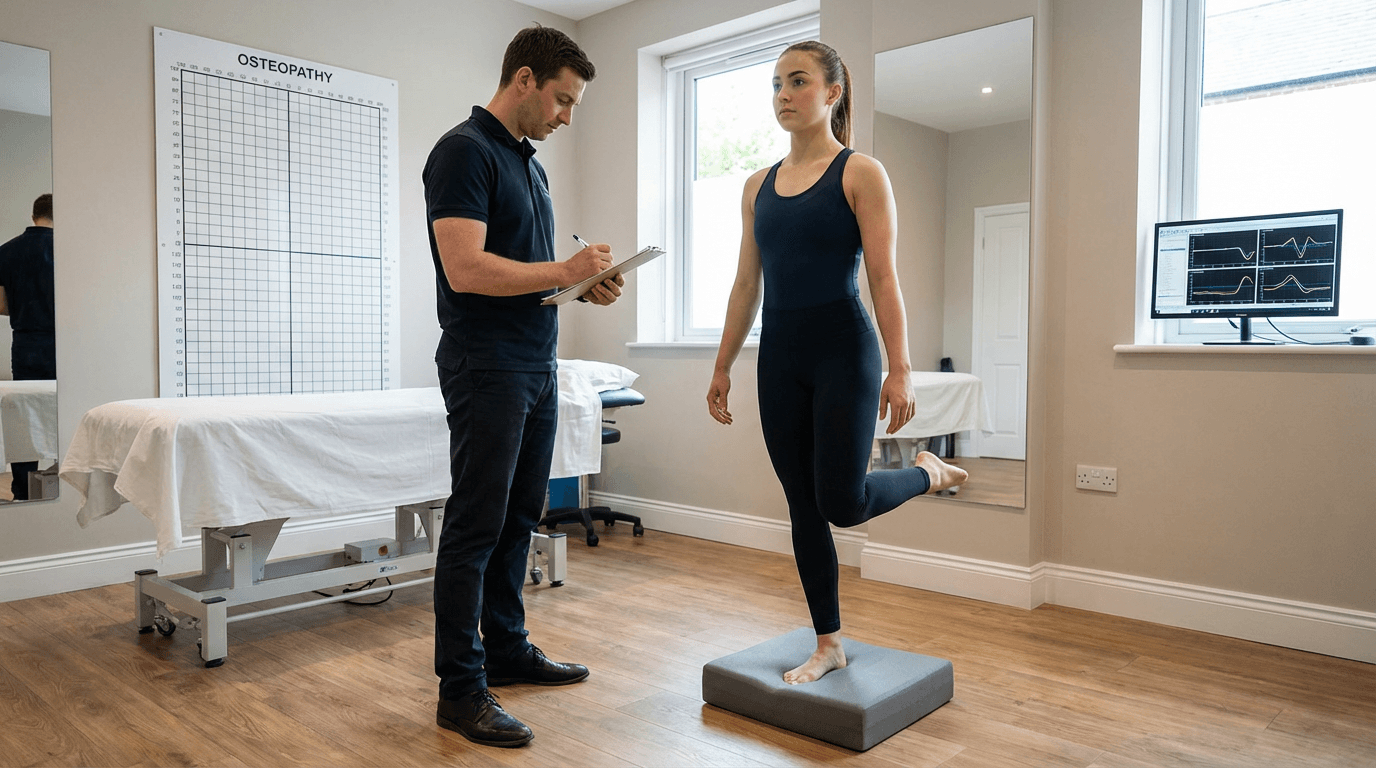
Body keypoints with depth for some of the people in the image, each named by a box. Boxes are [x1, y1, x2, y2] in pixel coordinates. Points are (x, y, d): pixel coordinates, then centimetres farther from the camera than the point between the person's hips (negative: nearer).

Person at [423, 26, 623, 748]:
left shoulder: (530, 163, 18)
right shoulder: (465, 151, -11)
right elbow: (467, 269, -22)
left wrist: (585, 283, 6)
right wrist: (563, 270, -16)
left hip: (537, 366, 9)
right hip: (486, 369, -9)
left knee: (518, 518, 14)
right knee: (475, 526, -3)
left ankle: (507, 648, 28)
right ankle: (460, 689, 7)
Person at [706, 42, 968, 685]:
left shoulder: (861, 174, -4)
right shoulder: (758, 186, 11)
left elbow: (883, 278, -10)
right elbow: (746, 284, 12)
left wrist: (899, 369, -17)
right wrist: (722, 367, 11)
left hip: (842, 351, -5)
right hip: (780, 358, 5)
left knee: (842, 504, -9)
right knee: (804, 509, 8)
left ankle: (929, 472, 23)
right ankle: (828, 644, 22)